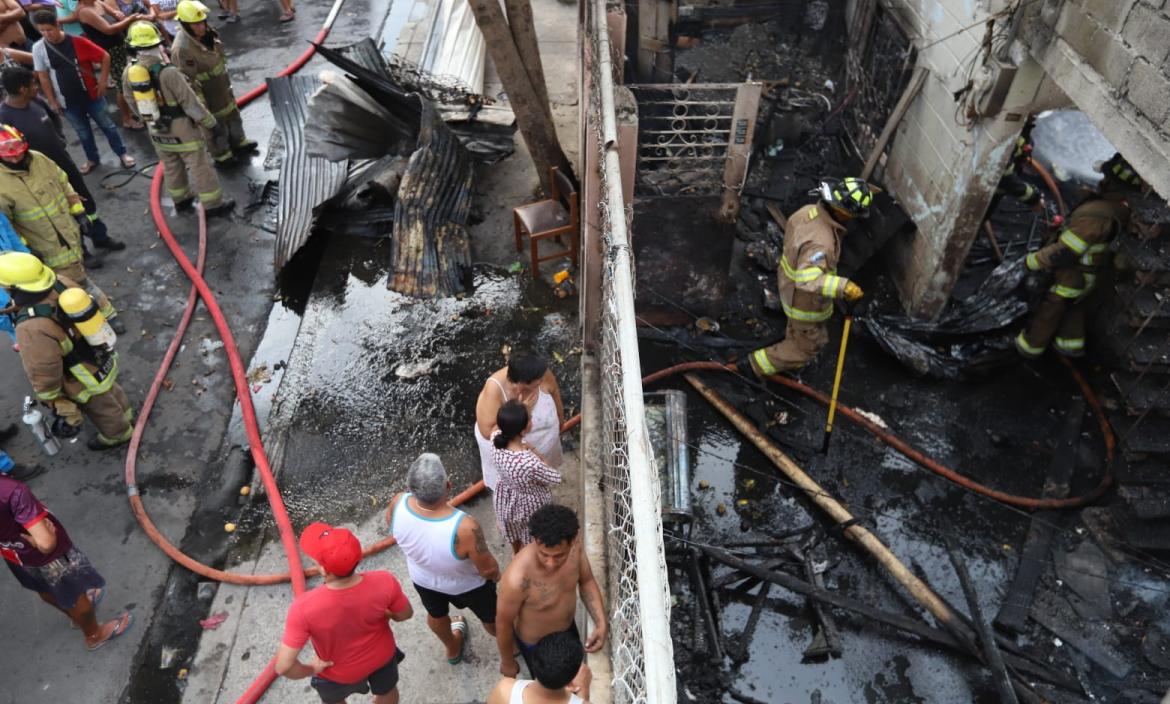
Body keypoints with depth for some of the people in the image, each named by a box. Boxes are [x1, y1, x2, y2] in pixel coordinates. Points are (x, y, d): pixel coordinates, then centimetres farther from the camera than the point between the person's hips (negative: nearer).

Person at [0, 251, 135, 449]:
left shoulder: (33, 328, -41)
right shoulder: (60, 282, -20)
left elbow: (42, 374, -28)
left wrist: (57, 405, -13)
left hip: (87, 379, -6)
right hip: (101, 357, 6)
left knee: (100, 408, 26)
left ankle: (118, 434, 54)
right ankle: (124, 416, 63)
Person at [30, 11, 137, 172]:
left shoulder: (77, 42, -14)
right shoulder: (38, 48, -7)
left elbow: (105, 56, -6)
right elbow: (43, 77, -1)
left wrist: (103, 81, -6)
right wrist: (52, 101, -1)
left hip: (92, 95, -2)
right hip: (68, 101, 2)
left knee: (108, 126, 11)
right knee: (83, 133, 15)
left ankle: (122, 153, 27)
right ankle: (92, 159, 33)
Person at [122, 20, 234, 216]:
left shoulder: (129, 72, -8)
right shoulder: (168, 73, -28)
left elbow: (131, 100, 6)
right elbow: (190, 102, -22)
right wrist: (208, 120, -7)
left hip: (157, 131, 6)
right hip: (182, 129, -6)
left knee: (170, 166, 23)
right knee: (200, 166, 6)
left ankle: (180, 199, 38)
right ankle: (213, 204, 13)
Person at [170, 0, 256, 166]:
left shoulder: (207, 32, -8)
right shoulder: (181, 48, -33)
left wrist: (226, 80, 21)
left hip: (222, 86, 8)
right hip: (206, 95, -8)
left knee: (232, 114, 27)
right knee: (215, 126, 12)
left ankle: (238, 142, 49)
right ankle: (221, 155, 33)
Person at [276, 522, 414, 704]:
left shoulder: (305, 607, -41)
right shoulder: (384, 583, -35)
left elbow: (283, 666, -33)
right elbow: (405, 614, -14)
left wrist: (310, 670, -12)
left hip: (340, 673, -1)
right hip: (381, 655, 1)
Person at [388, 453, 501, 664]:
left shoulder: (398, 504, -34)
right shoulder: (465, 528, -46)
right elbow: (488, 569, -28)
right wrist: (497, 576, -4)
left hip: (423, 579, 4)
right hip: (468, 584, -3)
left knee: (436, 614, 35)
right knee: (490, 616, 30)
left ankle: (453, 649, 65)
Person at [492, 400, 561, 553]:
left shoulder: (496, 438, -30)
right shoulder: (531, 464, -46)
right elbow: (556, 478, -24)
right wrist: (535, 453, -19)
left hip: (506, 499, 6)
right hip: (530, 506, -5)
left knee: (514, 530, 38)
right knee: (530, 543, 29)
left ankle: (516, 554, 66)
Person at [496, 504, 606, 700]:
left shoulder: (573, 546, -28)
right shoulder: (517, 578, -43)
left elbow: (586, 581, -7)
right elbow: (503, 623, -23)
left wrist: (601, 623, -17)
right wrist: (507, 662, -6)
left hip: (568, 628, 5)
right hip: (536, 644, -5)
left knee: (578, 673, 33)